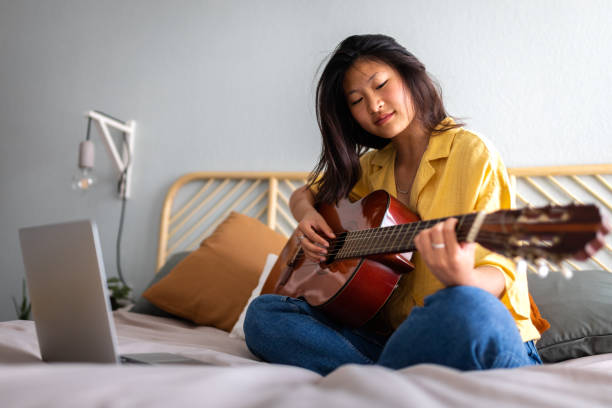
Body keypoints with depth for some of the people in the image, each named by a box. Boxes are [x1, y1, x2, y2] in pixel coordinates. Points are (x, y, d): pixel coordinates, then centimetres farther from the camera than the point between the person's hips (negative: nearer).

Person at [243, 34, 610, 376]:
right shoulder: (373, 166, 13)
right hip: (393, 332, 5)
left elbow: (499, 273, -10)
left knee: (466, 309, -41)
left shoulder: (472, 153, -5)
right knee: (263, 314, -11)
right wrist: (307, 214, 3)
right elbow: (304, 194, 28)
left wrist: (463, 281, -34)